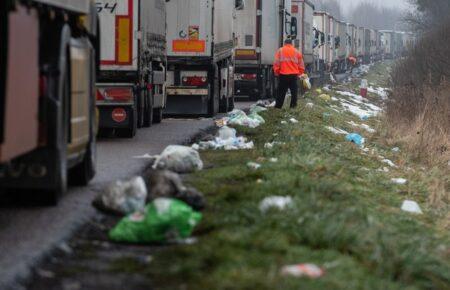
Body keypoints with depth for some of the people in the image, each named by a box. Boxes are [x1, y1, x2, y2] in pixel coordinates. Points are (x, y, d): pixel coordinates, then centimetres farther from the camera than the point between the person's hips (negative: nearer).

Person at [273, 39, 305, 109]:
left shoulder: (280, 51, 3)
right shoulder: (297, 52, 8)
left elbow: (276, 63, -3)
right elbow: (301, 64, 7)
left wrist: (276, 73, 7)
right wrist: (300, 74, 16)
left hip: (283, 75, -1)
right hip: (294, 75, 1)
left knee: (281, 92, 5)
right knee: (294, 92, 7)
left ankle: (278, 107, 6)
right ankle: (293, 106, 5)